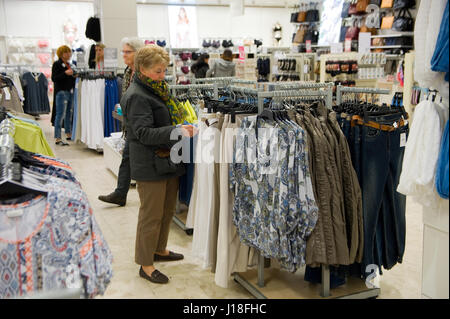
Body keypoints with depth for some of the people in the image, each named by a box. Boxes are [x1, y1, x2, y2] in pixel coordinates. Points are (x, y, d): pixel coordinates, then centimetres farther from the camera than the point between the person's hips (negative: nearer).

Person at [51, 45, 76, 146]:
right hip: (61, 92, -8)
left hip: (70, 91, 8)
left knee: (69, 114, 15)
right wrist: (65, 73, -21)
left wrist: (75, 75, 9)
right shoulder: (57, 64, -4)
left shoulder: (69, 64, 18)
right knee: (60, 115, -9)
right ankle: (57, 138, -8)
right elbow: (54, 78, -13)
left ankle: (68, 133, 27)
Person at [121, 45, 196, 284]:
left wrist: (183, 127, 9)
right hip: (150, 165, -9)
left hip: (168, 161, 9)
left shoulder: (158, 89, 13)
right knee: (151, 214, 1)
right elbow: (144, 132, -24)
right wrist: (175, 132, -33)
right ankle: (145, 264, 16)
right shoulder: (137, 96, -17)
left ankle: (159, 249, 39)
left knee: (167, 210, 20)